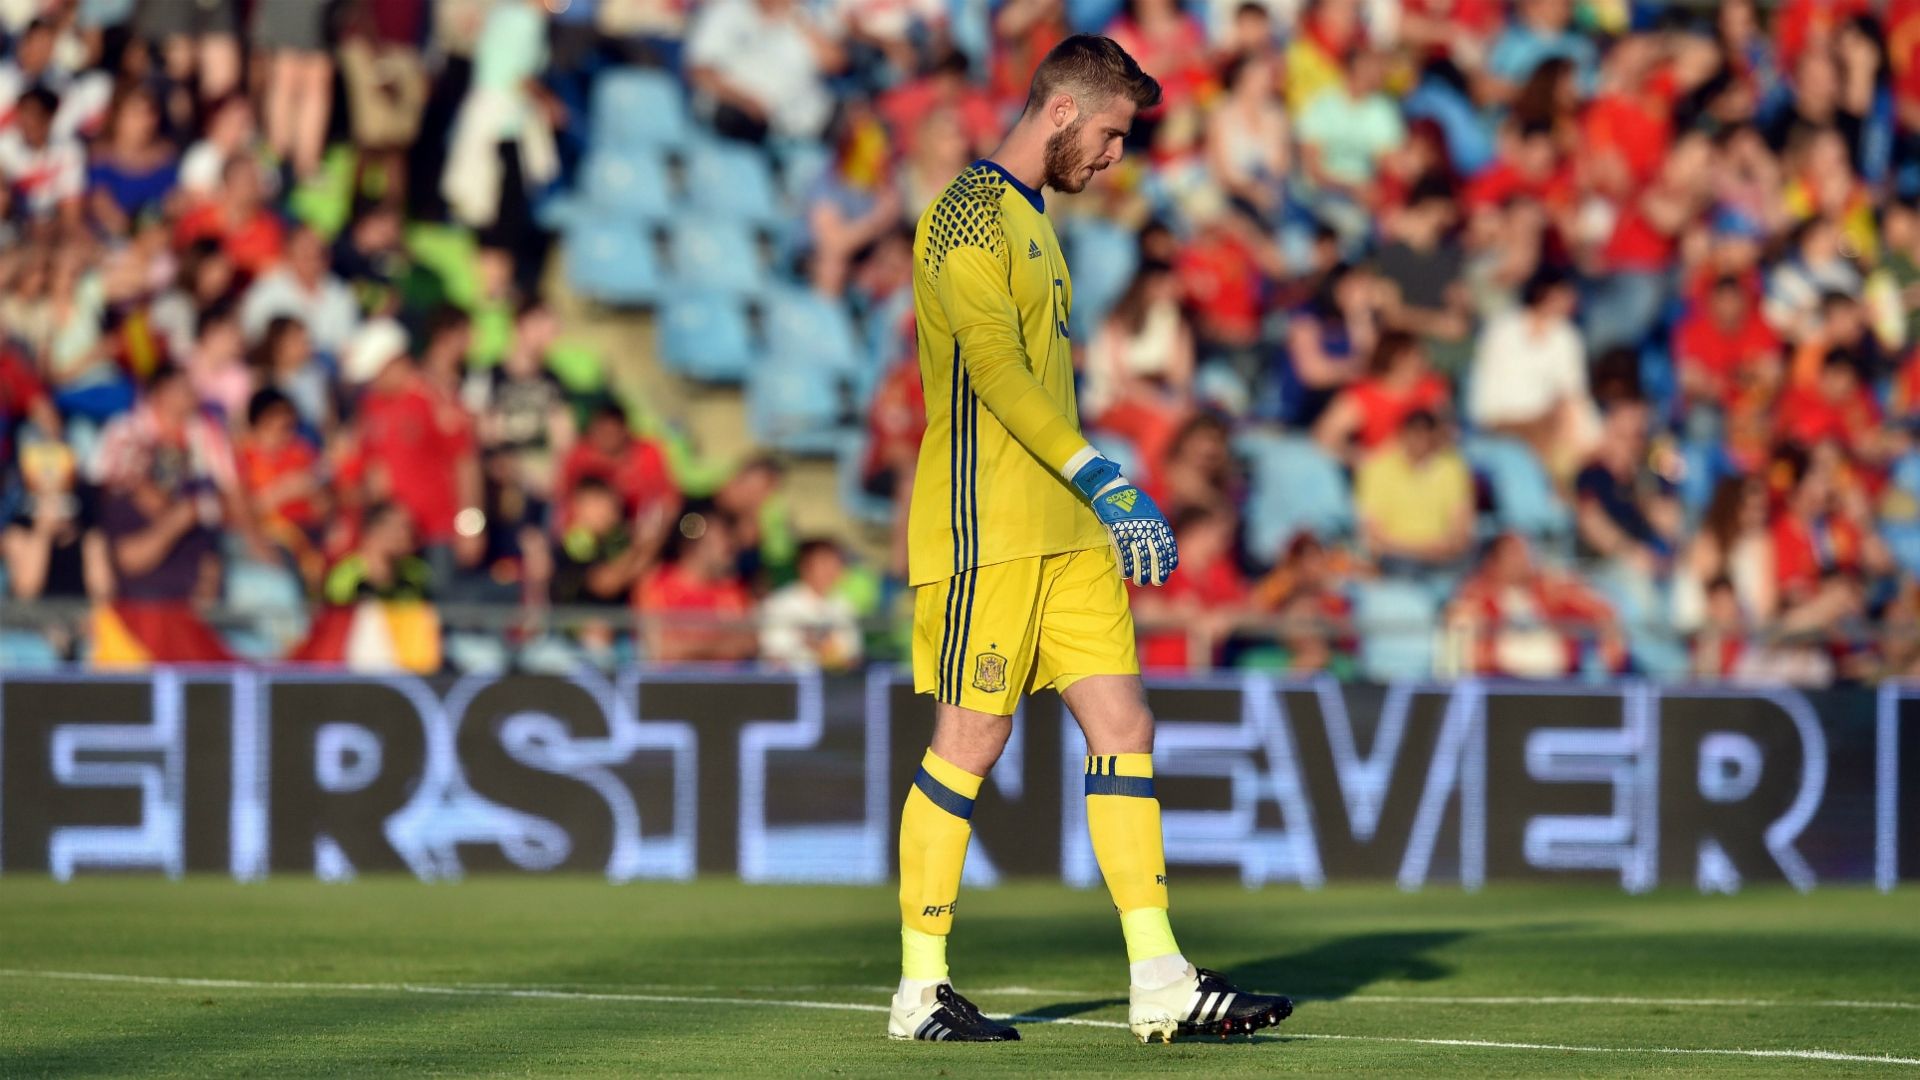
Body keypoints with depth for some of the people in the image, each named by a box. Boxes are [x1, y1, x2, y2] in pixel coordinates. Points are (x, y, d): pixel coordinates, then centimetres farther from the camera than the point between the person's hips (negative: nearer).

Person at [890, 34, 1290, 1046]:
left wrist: (1109, 500, 19)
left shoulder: (1029, 219, 21)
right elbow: (992, 366, -21)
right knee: (969, 742, -5)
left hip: (1064, 531, 9)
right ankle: (920, 990, 3)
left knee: (1123, 726, 2)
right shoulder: (969, 212, -10)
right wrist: (1101, 478, -25)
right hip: (986, 530, -9)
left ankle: (1161, 981, -1)